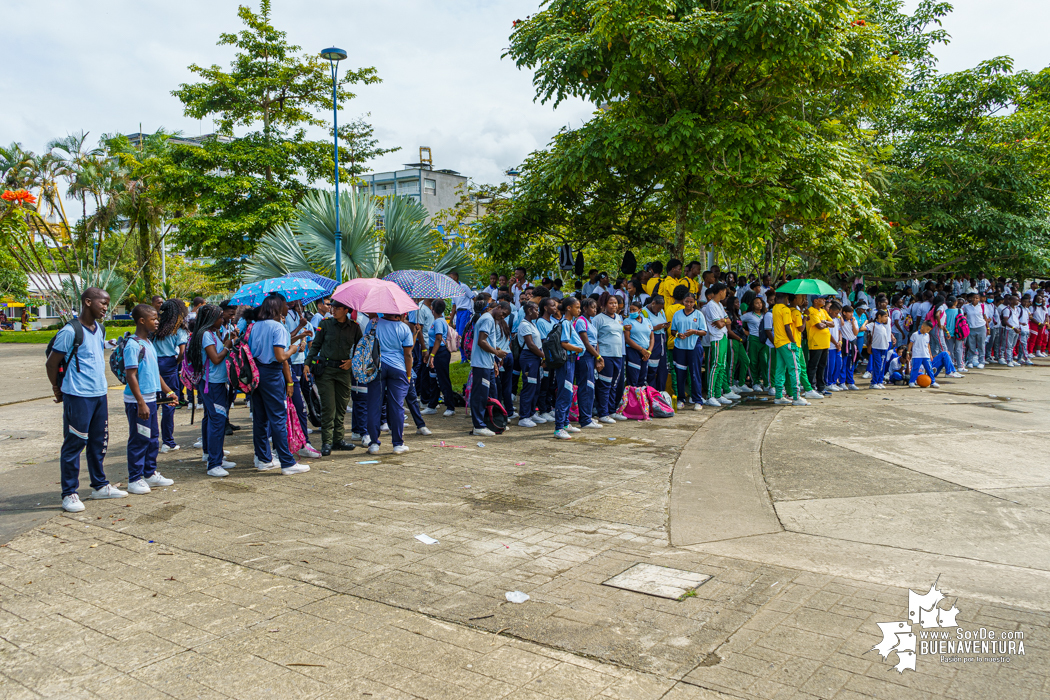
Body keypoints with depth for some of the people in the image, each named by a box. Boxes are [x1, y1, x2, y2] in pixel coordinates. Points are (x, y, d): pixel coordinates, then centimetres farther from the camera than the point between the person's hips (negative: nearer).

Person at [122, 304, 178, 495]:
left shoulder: (148, 343, 13)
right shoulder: (133, 345, -15)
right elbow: (131, 375, -19)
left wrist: (168, 392, 21)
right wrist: (141, 403, -22)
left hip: (150, 399, 9)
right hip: (137, 402, -9)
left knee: (153, 438, 15)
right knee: (139, 440, -2)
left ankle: (150, 473, 26)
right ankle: (134, 480, 8)